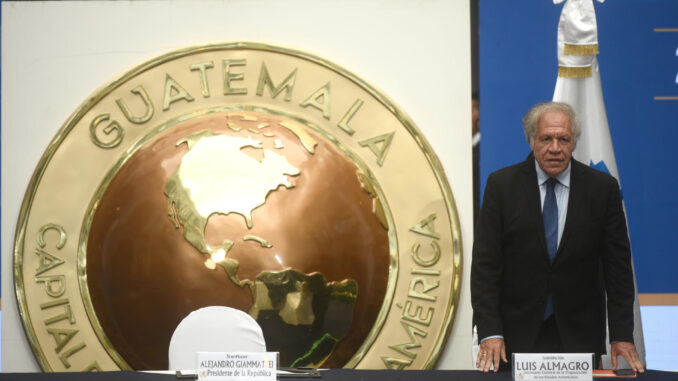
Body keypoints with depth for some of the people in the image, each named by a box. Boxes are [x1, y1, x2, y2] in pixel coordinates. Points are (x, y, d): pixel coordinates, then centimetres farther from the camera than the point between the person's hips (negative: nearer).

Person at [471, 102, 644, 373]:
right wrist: (490, 332, -11)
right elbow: (485, 262, -3)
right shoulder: (501, 185, -1)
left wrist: (622, 336, -4)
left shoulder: (602, 188, 0)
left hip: (579, 336, 1)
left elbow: (617, 266, 2)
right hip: (516, 336, 0)